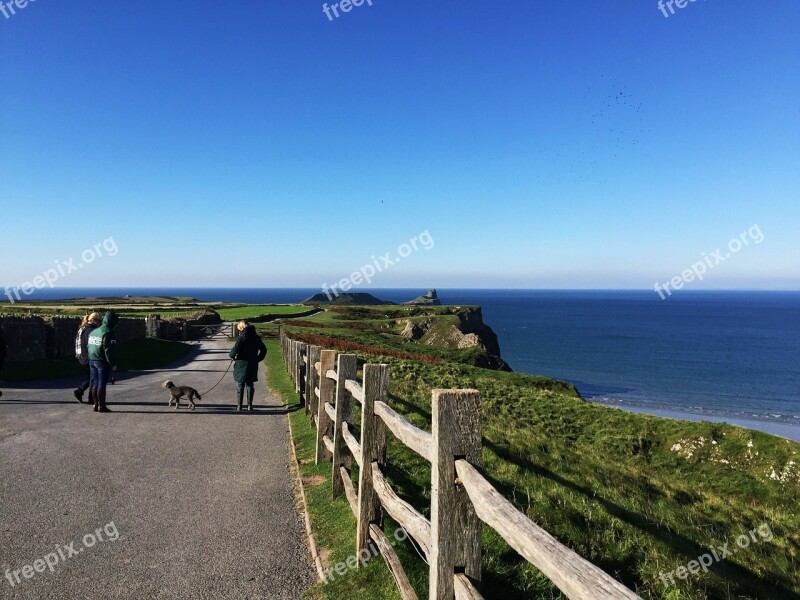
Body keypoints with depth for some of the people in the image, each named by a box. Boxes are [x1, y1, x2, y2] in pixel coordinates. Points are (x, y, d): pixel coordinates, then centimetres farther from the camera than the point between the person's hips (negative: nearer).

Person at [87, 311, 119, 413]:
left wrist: (90, 360, 19)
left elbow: (88, 346, 17)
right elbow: (109, 350, -19)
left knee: (94, 383, 12)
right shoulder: (108, 333, -14)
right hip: (103, 362, -8)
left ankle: (96, 404, 16)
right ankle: (101, 406, -1)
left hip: (92, 361, 8)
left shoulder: (93, 332, 15)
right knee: (102, 385, -4)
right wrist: (113, 364, -15)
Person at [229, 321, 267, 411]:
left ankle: (239, 406, 10)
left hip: (241, 365, -4)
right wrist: (258, 359, 14)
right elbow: (263, 350, 9)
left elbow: (235, 350, -21)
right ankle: (249, 405, 14)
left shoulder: (241, 337, -13)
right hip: (253, 366, 5)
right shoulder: (256, 337, 5)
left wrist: (233, 356, -2)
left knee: (240, 386, 7)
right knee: (250, 385, 13)